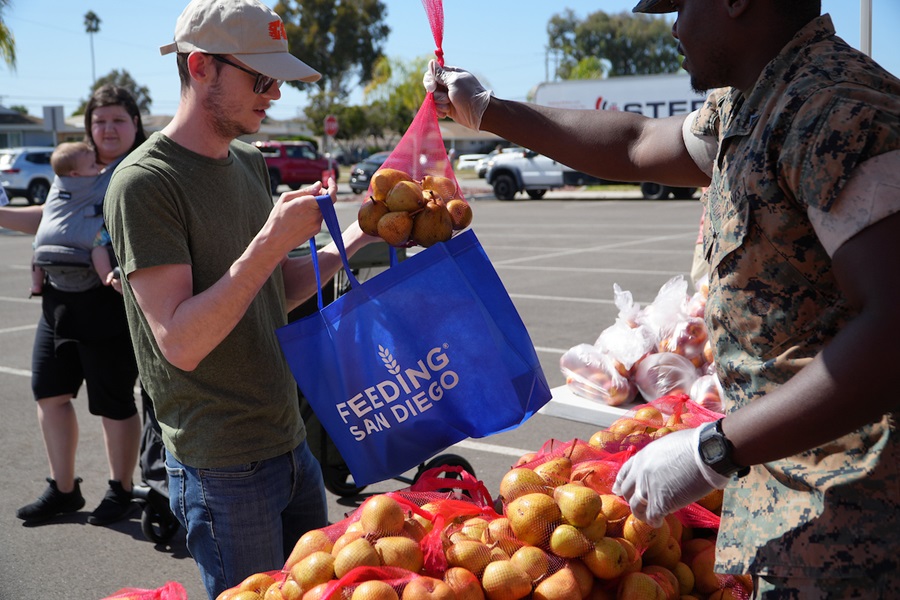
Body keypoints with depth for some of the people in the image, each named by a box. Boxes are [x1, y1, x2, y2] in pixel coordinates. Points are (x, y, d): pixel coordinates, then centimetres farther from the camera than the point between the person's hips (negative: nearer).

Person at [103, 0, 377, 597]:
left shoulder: (250, 162, 9)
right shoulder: (145, 182, -17)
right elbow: (181, 342, -23)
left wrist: (352, 240, 1)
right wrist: (274, 239, -28)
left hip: (291, 442, 8)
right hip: (224, 470, -8)